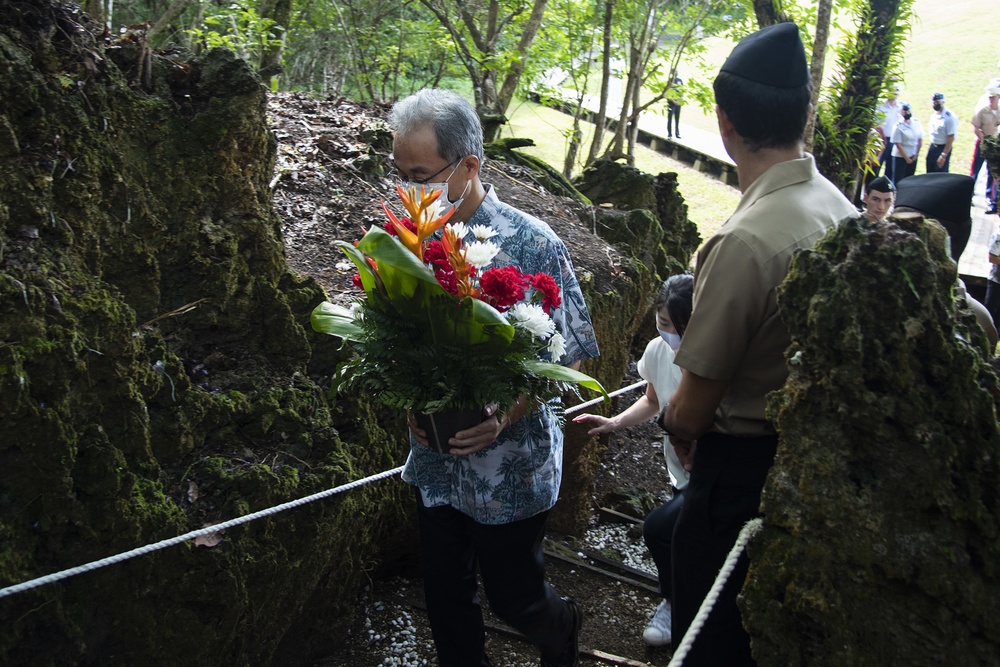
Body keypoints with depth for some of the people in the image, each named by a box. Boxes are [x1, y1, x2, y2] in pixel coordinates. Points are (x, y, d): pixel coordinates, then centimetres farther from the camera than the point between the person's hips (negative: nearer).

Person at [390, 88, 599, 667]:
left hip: (511, 464, -4)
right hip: (435, 462, 4)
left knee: (514, 597, 13)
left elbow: (572, 355, -11)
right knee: (446, 598, 17)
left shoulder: (533, 243, -16)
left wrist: (507, 415, -24)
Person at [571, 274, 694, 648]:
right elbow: (653, 400, 13)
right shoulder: (658, 351, -7)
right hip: (684, 476, 6)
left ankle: (676, 604, 9)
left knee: (658, 527, -19)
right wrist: (615, 423, 0)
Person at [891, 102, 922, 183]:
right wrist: (907, 158, -10)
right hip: (900, 157, -5)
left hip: (913, 157, 5)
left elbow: (920, 140, 5)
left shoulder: (917, 122, 2)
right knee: (898, 180, -1)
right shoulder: (898, 126, -13)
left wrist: (916, 155, 0)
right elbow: (898, 144, -13)